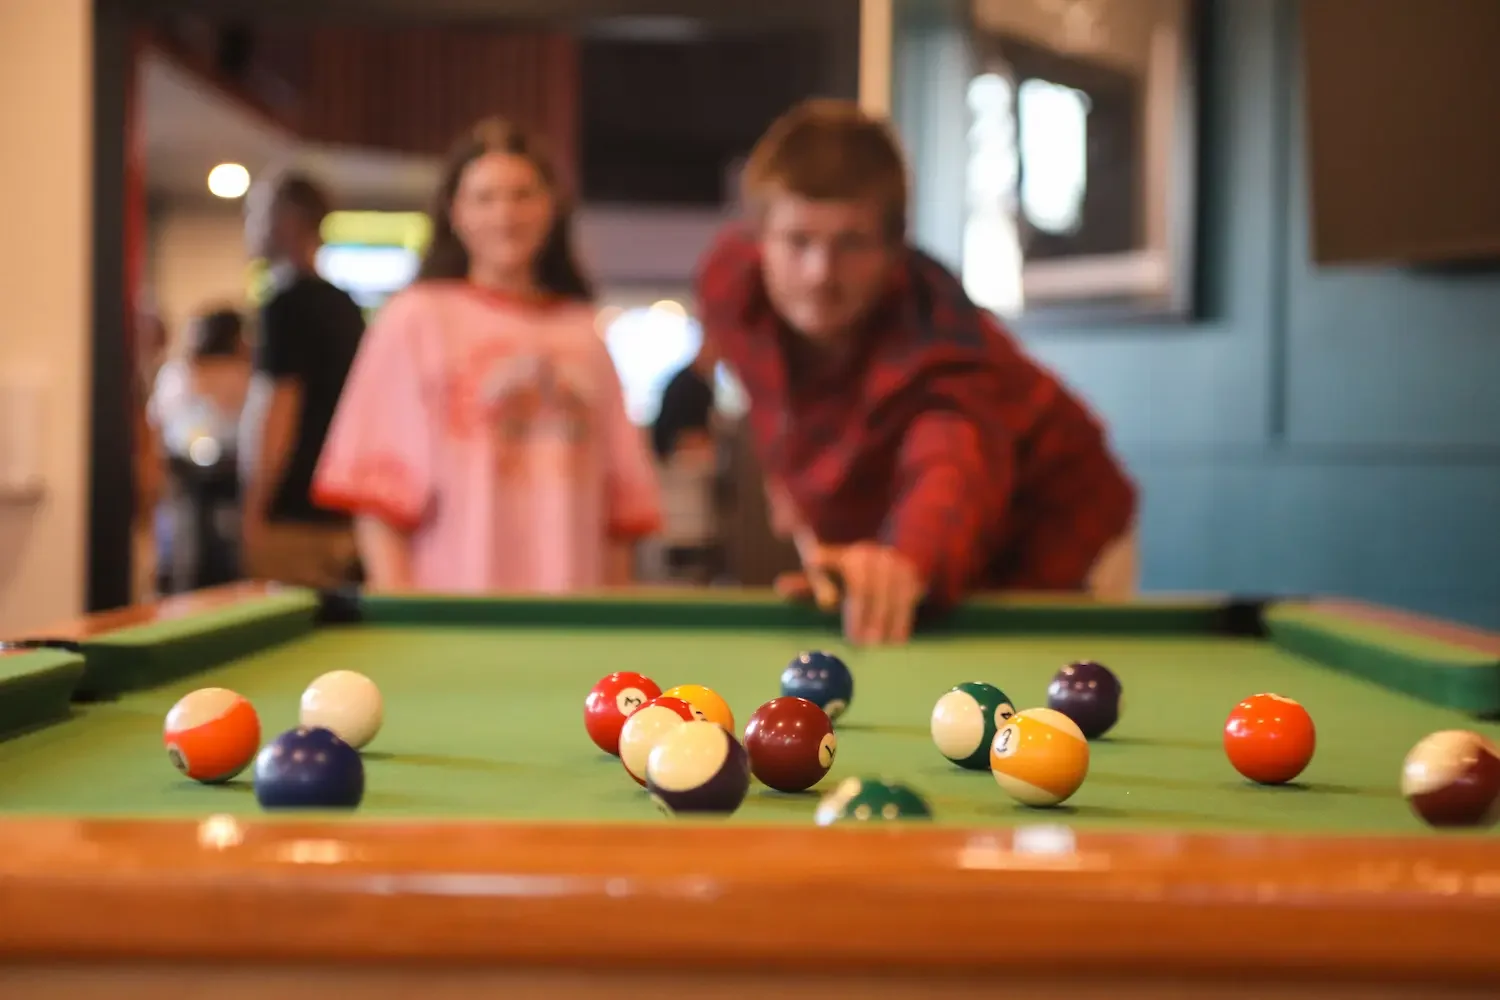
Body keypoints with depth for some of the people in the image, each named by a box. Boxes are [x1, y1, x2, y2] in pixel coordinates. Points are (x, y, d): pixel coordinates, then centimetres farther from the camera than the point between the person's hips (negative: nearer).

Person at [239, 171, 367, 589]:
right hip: (339, 514, 8)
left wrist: (253, 513, -13)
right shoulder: (348, 308, 13)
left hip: (291, 513, -8)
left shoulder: (286, 304, -11)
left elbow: (277, 413, -16)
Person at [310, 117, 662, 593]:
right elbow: (376, 487, -4)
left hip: (572, 614, 4)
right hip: (454, 608, -3)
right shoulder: (414, 317, 0)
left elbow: (621, 498, 15)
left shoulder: (582, 334, 12)